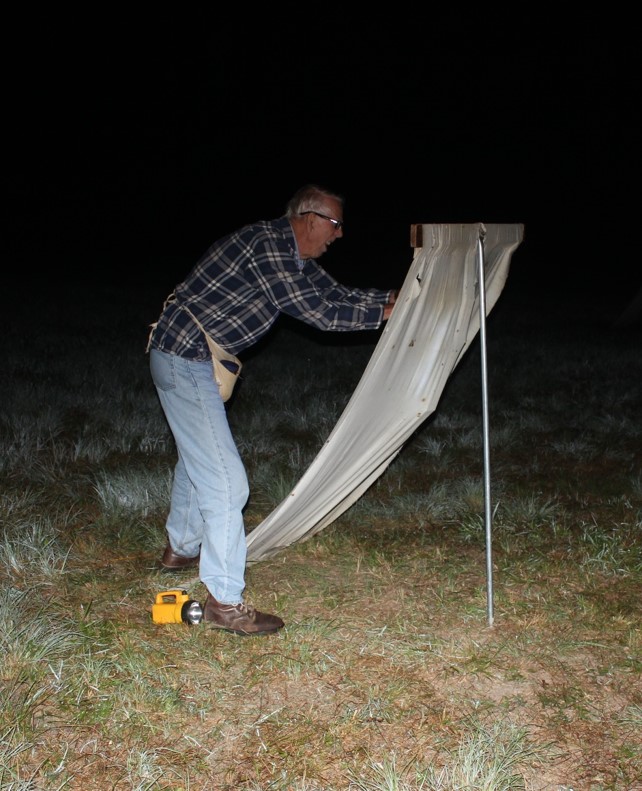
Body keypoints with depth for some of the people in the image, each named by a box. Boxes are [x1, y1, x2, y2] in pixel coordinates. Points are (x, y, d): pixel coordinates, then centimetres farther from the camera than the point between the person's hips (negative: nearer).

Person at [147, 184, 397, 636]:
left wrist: (393, 299, 10)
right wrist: (383, 313, -10)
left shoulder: (292, 257, 10)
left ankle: (182, 549, 48)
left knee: (198, 456, 27)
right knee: (225, 479, -12)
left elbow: (335, 294, 17)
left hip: (187, 359, 11)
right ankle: (224, 602, -5)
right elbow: (317, 311, -20)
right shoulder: (267, 245, -20)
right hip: (185, 363, -11)